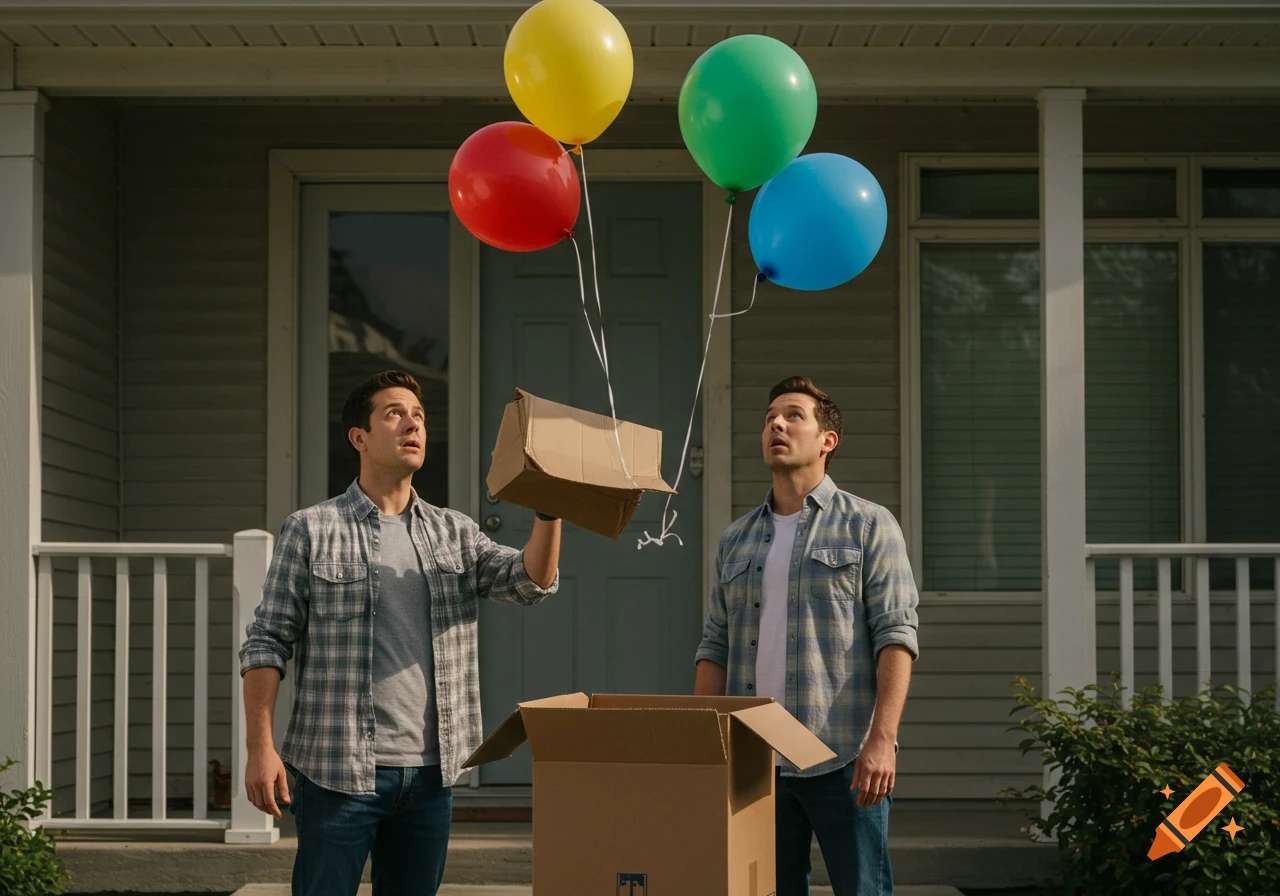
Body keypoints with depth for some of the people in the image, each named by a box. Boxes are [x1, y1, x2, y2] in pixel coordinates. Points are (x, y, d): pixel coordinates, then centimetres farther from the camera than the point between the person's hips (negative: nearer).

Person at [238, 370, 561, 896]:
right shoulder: (312, 531, 1)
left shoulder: (455, 534, 12)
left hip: (430, 772, 4)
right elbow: (267, 643, -2)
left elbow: (531, 581, -2)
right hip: (338, 771, -4)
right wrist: (260, 748, -11)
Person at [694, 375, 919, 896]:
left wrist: (882, 738, -16)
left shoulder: (868, 526, 2)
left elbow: (896, 634, -6)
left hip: (843, 760, -4)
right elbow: (716, 648, 14)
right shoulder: (736, 541, 16)